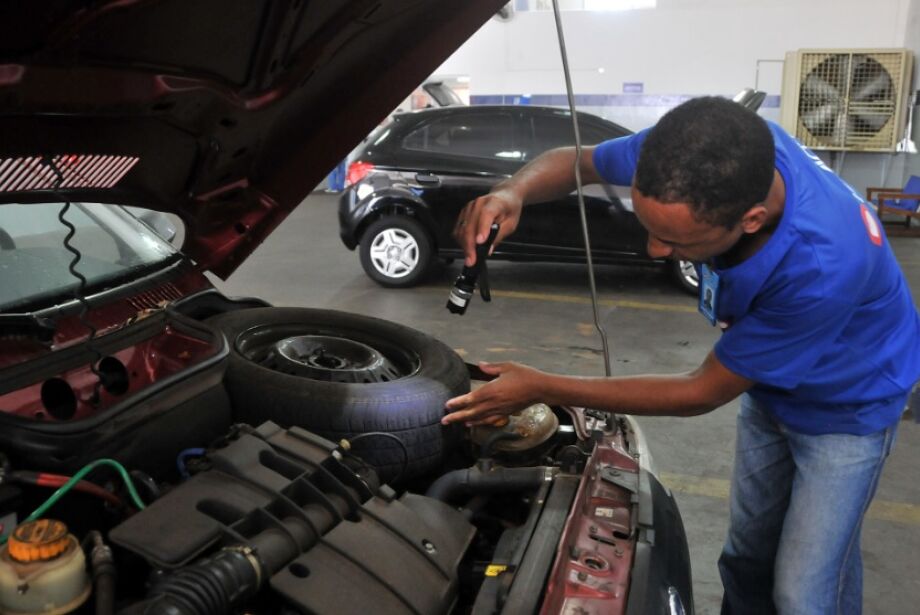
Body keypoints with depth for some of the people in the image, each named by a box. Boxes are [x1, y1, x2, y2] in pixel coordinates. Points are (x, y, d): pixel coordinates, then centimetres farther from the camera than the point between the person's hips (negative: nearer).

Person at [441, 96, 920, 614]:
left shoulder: (823, 265, -44)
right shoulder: (721, 152, -28)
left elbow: (703, 393, -30)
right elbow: (575, 161, -10)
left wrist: (543, 389, -29)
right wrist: (514, 191, -35)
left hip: (847, 403, -5)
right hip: (771, 384, 5)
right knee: (747, 558, 18)